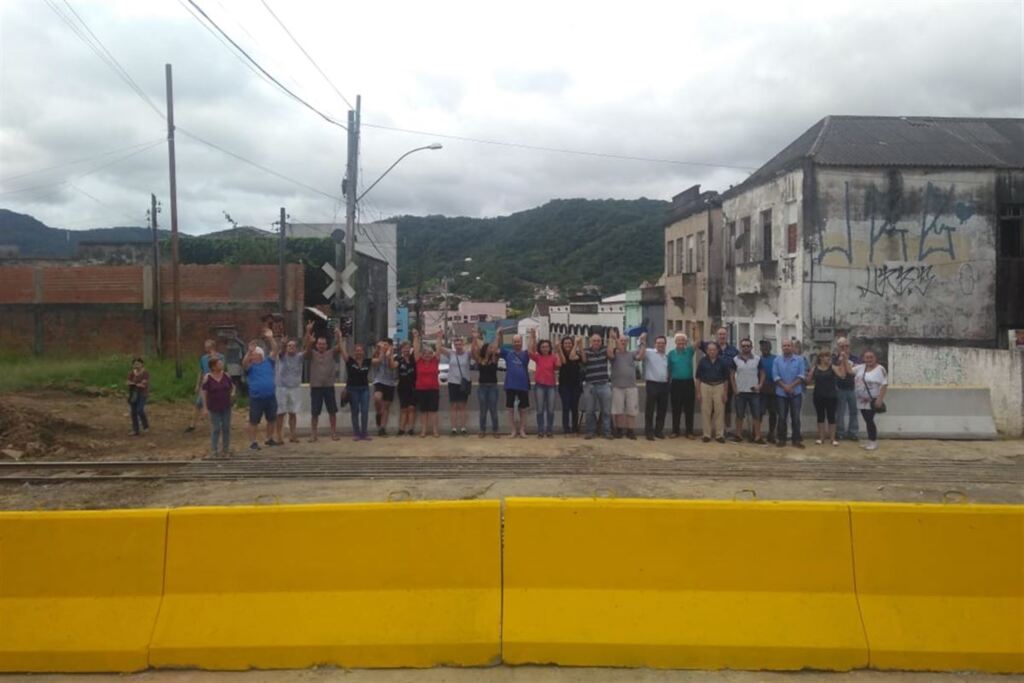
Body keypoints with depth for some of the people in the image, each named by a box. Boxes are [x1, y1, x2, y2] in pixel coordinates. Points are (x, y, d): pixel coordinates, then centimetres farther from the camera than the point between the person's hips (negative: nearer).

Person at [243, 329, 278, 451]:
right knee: (254, 421, 2)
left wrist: (271, 338, -9)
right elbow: (244, 363, -26)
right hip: (256, 398, -4)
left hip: (271, 397, 5)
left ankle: (269, 439, 30)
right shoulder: (250, 366, -3)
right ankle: (253, 442, 10)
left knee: (272, 419, 14)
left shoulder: (268, 362, 8)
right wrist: (249, 352, -38)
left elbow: (275, 350, 2)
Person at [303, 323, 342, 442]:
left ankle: (334, 433, 15)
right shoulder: (312, 354, 3)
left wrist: (338, 337, -30)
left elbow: (339, 347, -10)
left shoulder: (331, 353, 6)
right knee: (314, 413, 3)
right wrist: (308, 332, -28)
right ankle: (313, 434, 11)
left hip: (329, 387, 1)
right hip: (316, 387, -1)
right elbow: (307, 346, -13)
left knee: (332, 411, 5)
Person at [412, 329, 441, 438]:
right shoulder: (419, 361, 0)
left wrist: (439, 338, -10)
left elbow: (438, 349, -3)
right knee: (423, 411, 6)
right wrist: (416, 337, -11)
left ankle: (434, 430, 4)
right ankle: (423, 430, 9)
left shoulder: (435, 361, 1)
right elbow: (416, 349, -5)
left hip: (434, 389, 0)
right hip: (421, 389, 0)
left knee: (433, 410, 2)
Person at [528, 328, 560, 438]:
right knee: (540, 410, 2)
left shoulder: (553, 357, 1)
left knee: (550, 410, 3)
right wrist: (532, 336, -15)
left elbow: (558, 365, -16)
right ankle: (540, 431, 7)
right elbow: (530, 351, -15)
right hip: (540, 385, 0)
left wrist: (556, 352, -8)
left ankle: (550, 430, 12)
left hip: (551, 386, 0)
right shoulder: (537, 357, 1)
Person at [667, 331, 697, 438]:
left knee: (689, 409, 4)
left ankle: (689, 432, 10)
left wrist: (696, 330, -25)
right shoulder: (671, 353, 3)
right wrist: (668, 383, 4)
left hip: (689, 382, 0)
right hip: (676, 383, 0)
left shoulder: (689, 351, 3)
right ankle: (675, 431, 12)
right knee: (676, 409, 5)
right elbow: (669, 370, 6)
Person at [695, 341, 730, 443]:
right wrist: (698, 392, 0)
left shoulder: (722, 361, 2)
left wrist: (725, 392, 1)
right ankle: (706, 434, 9)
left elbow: (726, 378, 5)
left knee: (719, 411, 0)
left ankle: (719, 434, 7)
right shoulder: (703, 361, 2)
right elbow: (698, 377, 4)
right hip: (705, 387, 0)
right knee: (705, 412, 2)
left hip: (719, 387, 0)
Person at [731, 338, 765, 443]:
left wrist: (760, 385, -6)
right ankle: (738, 435, 15)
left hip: (754, 391, 0)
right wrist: (734, 389, -3)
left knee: (756, 415, -1)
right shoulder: (735, 360, 3)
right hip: (740, 391, 0)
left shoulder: (757, 359, 3)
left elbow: (762, 373, 8)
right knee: (740, 415, 6)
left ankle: (757, 436, 3)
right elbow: (732, 375, 6)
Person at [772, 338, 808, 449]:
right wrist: (785, 387, -14)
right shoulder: (777, 360, 3)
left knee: (796, 417, 2)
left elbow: (802, 375, -6)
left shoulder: (800, 359, 1)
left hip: (796, 393, 0)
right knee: (782, 417, 4)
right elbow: (775, 376, -3)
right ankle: (781, 439, 11)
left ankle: (797, 439, 9)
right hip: (781, 393, 0)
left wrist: (791, 386, -15)